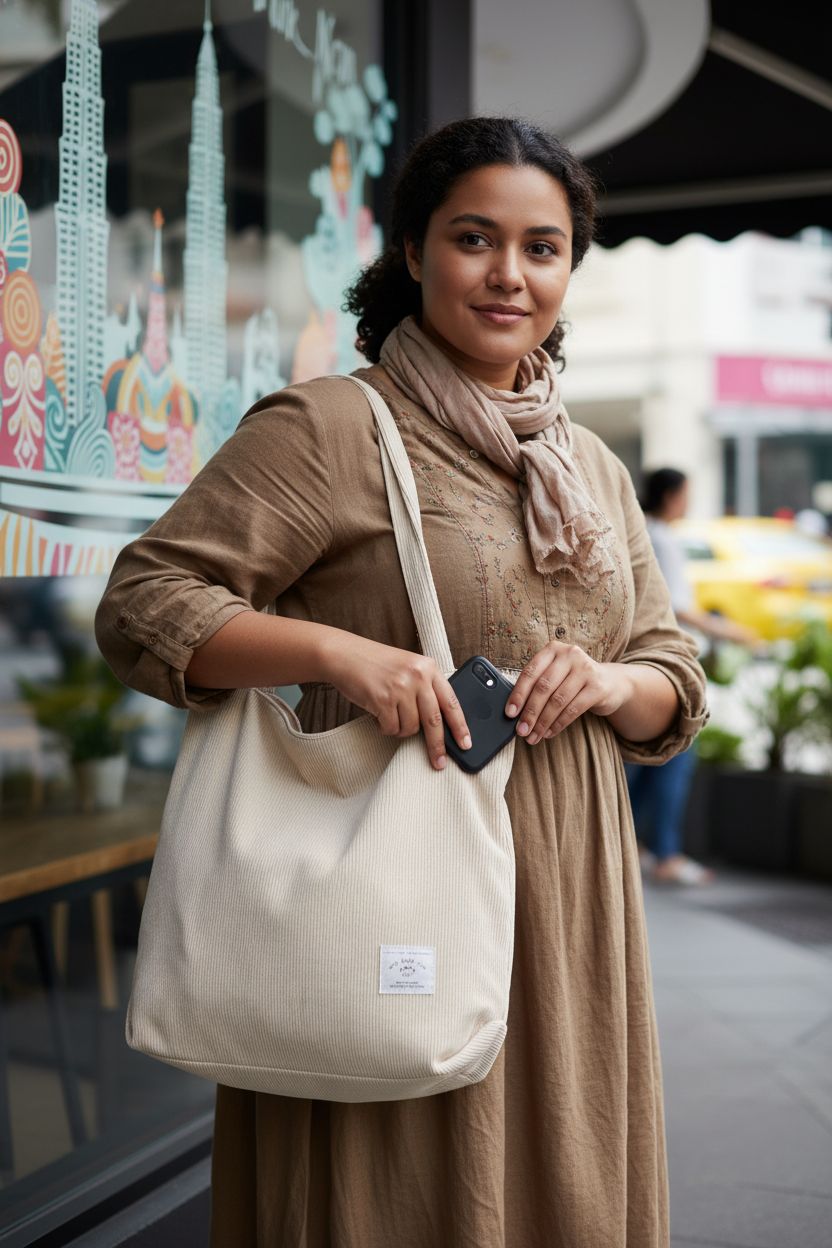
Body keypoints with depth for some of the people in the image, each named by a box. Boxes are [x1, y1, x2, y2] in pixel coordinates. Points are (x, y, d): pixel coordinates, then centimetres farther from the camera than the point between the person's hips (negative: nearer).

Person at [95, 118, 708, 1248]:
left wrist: (612, 683, -6)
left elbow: (677, 681, 17)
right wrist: (339, 651, -24)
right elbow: (141, 602, -10)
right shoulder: (331, 429, -6)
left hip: (567, 905, 6)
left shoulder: (595, 468, 14)